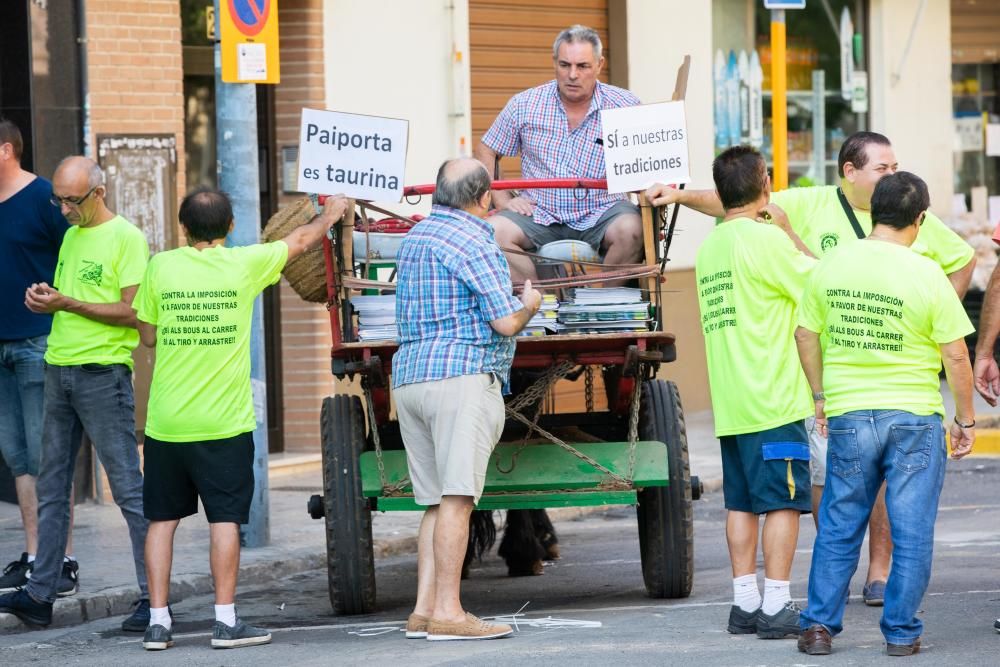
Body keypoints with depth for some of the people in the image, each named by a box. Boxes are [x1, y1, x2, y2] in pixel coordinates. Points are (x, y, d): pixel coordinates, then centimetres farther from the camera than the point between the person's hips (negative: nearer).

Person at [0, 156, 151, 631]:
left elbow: (132, 312, -14)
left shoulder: (126, 238, -8)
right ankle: (40, 595, 10)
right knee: (51, 487, 8)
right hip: (59, 368, 8)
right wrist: (43, 299, 1)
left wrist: (66, 303, -17)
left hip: (103, 371, -8)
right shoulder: (70, 236, 16)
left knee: (128, 486, -7)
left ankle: (152, 597, -5)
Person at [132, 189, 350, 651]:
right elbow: (301, 240, 14)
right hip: (223, 422, -2)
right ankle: (225, 620, -1)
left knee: (162, 519, 8)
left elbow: (147, 336, 7)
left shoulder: (161, 267, -2)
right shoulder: (245, 265, -4)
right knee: (224, 518, 2)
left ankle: (158, 621, 8)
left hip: (166, 422, 2)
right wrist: (330, 215, 32)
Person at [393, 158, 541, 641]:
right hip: (461, 375, -8)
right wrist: (529, 304, 10)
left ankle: (423, 610, 1)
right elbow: (506, 323, -12)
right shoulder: (474, 243, -9)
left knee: (437, 501, 9)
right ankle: (446, 613, -16)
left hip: (408, 378, 8)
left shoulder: (413, 239, 18)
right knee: (456, 498, -11)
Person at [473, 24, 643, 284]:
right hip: (540, 215, 1)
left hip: (599, 214, -1)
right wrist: (502, 200, 1)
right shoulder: (525, 105, 4)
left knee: (630, 230, -33)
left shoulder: (623, 105, 0)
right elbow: (486, 152, 14)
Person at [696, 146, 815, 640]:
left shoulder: (710, 245, 12)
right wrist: (788, 229, 5)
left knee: (742, 502, 10)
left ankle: (745, 603, 11)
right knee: (783, 501, -4)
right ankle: (776, 607, -6)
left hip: (730, 403, 8)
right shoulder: (766, 238, -12)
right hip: (775, 399, -8)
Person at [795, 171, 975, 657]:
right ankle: (901, 632, 8)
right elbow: (955, 355, -9)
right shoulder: (927, 275, -12)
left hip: (848, 416, 3)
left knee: (838, 529, 13)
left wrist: (821, 395, 20)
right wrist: (965, 420, 2)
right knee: (911, 533, 6)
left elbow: (805, 334, 7)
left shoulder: (831, 266, -1)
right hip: (914, 417, -3)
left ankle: (819, 624, 11)